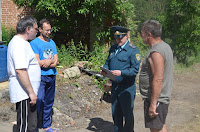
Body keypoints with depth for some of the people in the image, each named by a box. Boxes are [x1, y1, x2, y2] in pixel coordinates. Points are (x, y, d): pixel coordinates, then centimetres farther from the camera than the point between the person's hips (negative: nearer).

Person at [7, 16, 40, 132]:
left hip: (26, 92, 11)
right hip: (24, 93, -11)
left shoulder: (19, 42, 16)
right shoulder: (20, 45, -19)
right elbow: (20, 70, -27)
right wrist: (31, 92, -24)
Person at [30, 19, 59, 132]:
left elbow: (56, 61, 9)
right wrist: (52, 60, -7)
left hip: (52, 76, 7)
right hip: (40, 77, -6)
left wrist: (47, 62, -11)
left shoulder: (52, 43, 15)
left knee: (49, 102, 12)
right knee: (39, 101, -10)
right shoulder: (34, 43, -5)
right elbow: (36, 62, -14)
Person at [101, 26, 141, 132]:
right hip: (114, 86, 6)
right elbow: (107, 62, 20)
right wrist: (104, 70, -2)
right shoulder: (113, 48, 11)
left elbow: (135, 69, -15)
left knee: (127, 114, 4)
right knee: (115, 113, 15)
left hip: (127, 88, -6)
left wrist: (121, 72, -28)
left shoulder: (133, 50, -9)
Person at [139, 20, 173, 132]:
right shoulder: (165, 46, 10)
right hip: (163, 96, 10)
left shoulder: (156, 52, -23)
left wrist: (153, 104, -24)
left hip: (156, 98, -10)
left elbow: (158, 80, -27)